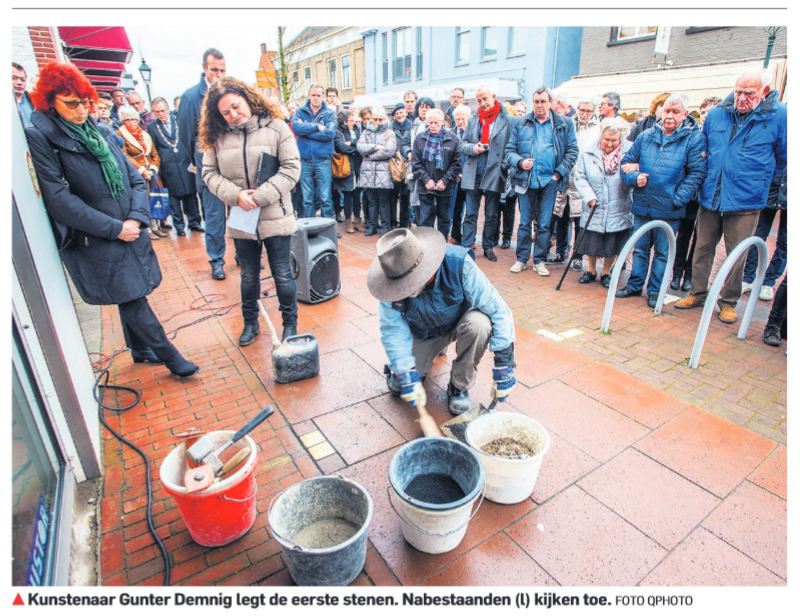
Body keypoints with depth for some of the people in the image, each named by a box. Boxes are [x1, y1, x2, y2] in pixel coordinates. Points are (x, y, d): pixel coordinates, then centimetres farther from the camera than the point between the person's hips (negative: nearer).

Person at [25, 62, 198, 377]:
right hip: (97, 244, -6)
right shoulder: (39, 137, -8)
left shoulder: (98, 131, 11)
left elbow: (135, 179, 9)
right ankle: (170, 357, 11)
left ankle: (141, 350, 35)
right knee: (132, 300, -1)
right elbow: (59, 201, -14)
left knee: (133, 297, 16)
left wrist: (135, 218, -8)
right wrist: (113, 228, -16)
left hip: (131, 234, 6)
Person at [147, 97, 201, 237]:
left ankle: (194, 221, 16)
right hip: (168, 167, -1)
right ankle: (179, 225, 9)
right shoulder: (151, 127, 5)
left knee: (190, 194, 5)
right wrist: (157, 167, 0)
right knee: (173, 196, 1)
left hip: (185, 163, 1)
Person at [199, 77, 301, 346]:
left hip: (274, 216, -3)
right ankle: (250, 323, 33)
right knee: (248, 276, 15)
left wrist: (260, 195, -15)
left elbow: (291, 167, -9)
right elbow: (210, 173, 4)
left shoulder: (275, 127, -4)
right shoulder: (217, 136, 4)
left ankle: (290, 323, 23)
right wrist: (236, 195, -14)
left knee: (282, 274, 6)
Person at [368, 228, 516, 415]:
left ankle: (460, 387, -9)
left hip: (461, 322, -2)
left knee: (479, 324, -37)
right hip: (424, 334, 2)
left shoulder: (459, 264, -36)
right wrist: (405, 374, -27)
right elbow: (392, 329, -20)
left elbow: (498, 310, -31)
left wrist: (504, 365, -31)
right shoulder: (392, 282, -28)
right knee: (397, 385, -7)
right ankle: (436, 349, 24)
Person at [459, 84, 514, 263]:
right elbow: (462, 144, 11)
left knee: (491, 216, 9)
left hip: (494, 174, -2)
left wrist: (506, 167, -14)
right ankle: (466, 247, 9)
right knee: (470, 214, 4)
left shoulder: (508, 120, -2)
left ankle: (488, 246, 20)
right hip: (473, 175, 2)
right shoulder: (473, 120, 11)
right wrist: (472, 148, -10)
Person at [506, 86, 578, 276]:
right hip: (526, 180, 0)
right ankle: (521, 259, 17)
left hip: (550, 181, 0)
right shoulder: (521, 123, 7)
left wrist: (559, 173, -4)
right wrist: (520, 162, -13)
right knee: (525, 222, 6)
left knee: (545, 224, 4)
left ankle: (540, 260, 15)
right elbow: (510, 150, 6)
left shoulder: (564, 124, 6)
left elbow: (572, 151, 6)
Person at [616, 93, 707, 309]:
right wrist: (634, 177, -8)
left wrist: (677, 199, -17)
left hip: (669, 210, -3)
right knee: (640, 248, 14)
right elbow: (626, 162, 12)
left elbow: (696, 173, -7)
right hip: (642, 206, 3)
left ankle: (655, 291, 18)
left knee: (662, 252, 7)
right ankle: (634, 285, 26)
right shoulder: (646, 136, 7)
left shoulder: (694, 139, -3)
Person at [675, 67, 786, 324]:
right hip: (710, 197, 3)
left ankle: (729, 302, 17)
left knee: (737, 254, 4)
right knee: (703, 248, 10)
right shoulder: (716, 114, 4)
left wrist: (758, 179, 13)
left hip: (745, 201, -2)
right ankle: (697, 293, 23)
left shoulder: (779, 116, -3)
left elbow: (784, 158, 8)